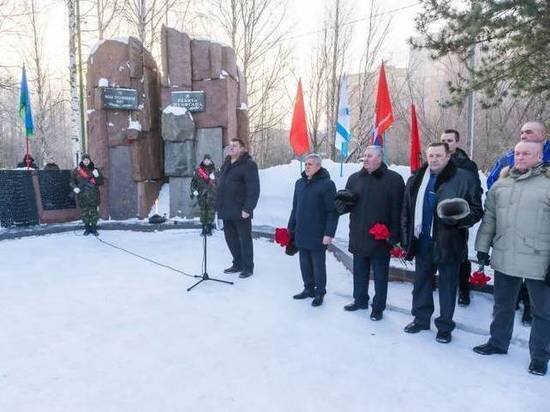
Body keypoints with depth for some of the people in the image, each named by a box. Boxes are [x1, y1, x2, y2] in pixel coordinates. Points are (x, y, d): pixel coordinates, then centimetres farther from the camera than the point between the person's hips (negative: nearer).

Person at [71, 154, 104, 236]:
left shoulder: (94, 170, 5)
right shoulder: (77, 170, 3)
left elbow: (101, 182, 5)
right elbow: (72, 181, 10)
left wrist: (97, 176, -14)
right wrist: (74, 187, -9)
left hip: (93, 195, 0)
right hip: (82, 195, 0)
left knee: (94, 212, 4)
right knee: (84, 212, 8)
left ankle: (94, 228, 16)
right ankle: (87, 228, 21)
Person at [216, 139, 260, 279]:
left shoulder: (248, 164, -9)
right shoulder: (226, 164, 17)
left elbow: (253, 189, -15)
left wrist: (248, 208, -21)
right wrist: (220, 206, 15)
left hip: (240, 211, -8)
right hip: (227, 211, 8)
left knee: (244, 238, 3)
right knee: (230, 238, 14)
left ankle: (248, 267, 15)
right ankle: (237, 264, 29)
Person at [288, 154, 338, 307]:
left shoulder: (327, 184, -11)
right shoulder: (300, 183, 10)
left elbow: (332, 211, -13)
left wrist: (329, 233, -17)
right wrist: (291, 228, 15)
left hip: (318, 235, -6)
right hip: (301, 234, 6)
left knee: (318, 264, 6)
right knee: (305, 263, 14)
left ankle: (320, 292, 20)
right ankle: (308, 288, 30)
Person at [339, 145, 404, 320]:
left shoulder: (394, 179, -8)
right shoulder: (354, 178, 7)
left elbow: (398, 209, -11)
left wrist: (394, 235, -13)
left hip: (380, 238, -4)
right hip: (358, 237, 5)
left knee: (380, 275, 9)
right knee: (359, 272, 18)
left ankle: (378, 307, 24)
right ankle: (360, 300, 35)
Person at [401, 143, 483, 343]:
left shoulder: (464, 178, -8)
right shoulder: (416, 179, 6)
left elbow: (476, 210, -6)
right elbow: (406, 211, 10)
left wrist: (459, 217, -26)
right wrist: (406, 239, 6)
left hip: (449, 243, -4)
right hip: (422, 242, 4)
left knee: (447, 285, 8)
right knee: (421, 282, 15)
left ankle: (445, 326, 23)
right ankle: (421, 318, 32)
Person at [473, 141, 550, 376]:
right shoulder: (501, 184, 7)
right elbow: (489, 218, 12)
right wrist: (482, 247, 10)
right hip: (503, 258, 5)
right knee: (502, 304, 19)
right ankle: (498, 342, 37)